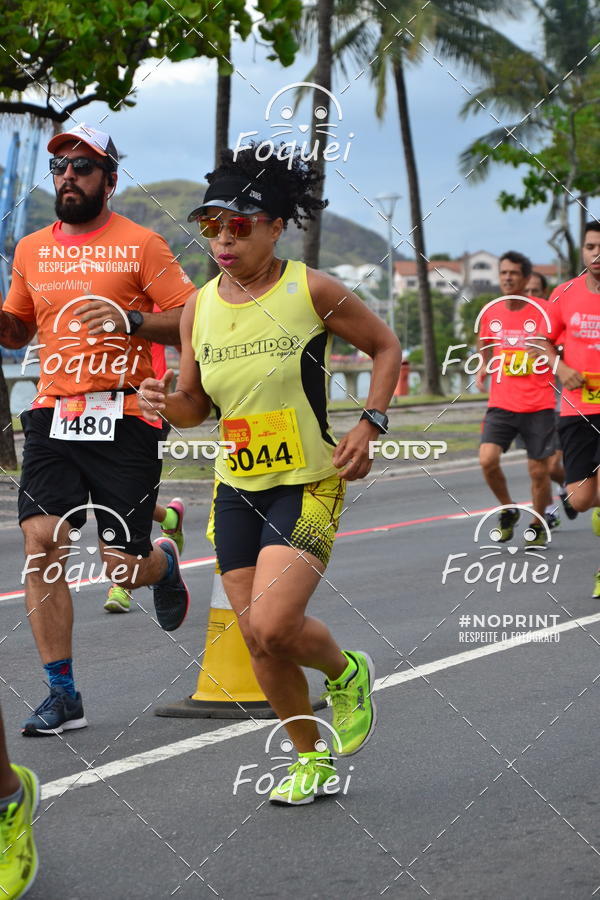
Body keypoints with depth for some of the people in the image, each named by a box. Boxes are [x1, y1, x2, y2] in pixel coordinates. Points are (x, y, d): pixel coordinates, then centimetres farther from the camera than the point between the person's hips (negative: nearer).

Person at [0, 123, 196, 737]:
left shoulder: (140, 244, -1)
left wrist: (130, 320, -19)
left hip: (124, 417, -4)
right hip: (53, 414, 4)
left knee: (123, 564, -3)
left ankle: (164, 564, 37)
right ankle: (62, 693, -3)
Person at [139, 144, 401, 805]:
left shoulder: (311, 291, -10)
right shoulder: (199, 309, 3)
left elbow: (385, 346, 4)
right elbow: (195, 406, 12)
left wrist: (369, 424, -7)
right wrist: (166, 403, -11)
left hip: (309, 486, -5)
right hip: (236, 489, 5)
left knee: (273, 626, -20)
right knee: (257, 638, 6)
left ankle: (345, 672, 14)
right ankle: (310, 757, 26)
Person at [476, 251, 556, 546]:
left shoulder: (541, 311, -7)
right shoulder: (491, 312, 5)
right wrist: (482, 368, 11)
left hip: (538, 406, -2)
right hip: (501, 403, 2)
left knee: (539, 470, 3)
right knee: (488, 459, -16)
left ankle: (537, 525, 26)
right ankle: (508, 510, 10)